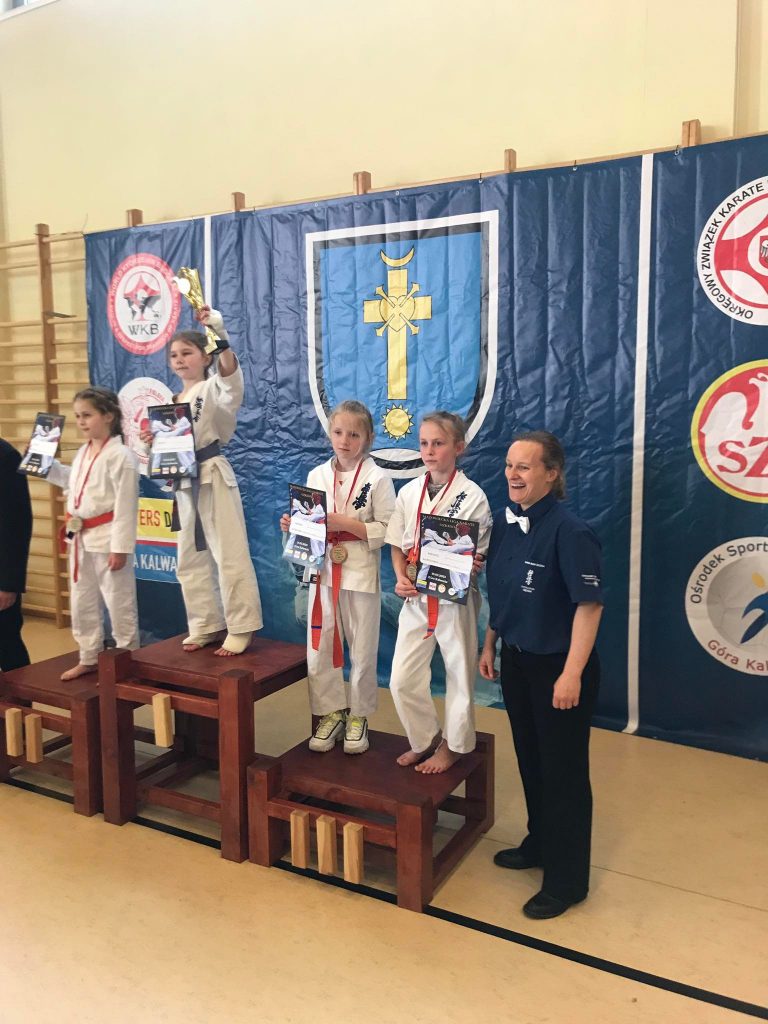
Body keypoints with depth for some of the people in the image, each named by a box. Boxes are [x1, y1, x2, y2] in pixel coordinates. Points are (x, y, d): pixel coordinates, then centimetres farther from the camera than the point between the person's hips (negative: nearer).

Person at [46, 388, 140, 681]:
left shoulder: (121, 456, -17)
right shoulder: (84, 452, 9)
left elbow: (126, 506, -19)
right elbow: (71, 481, 27)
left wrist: (120, 547, -19)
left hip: (107, 539, -9)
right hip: (80, 538, 9)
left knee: (119, 602, 4)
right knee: (82, 602, 18)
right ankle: (89, 658, 33)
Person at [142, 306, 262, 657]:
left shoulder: (215, 387, -6)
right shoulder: (172, 400, 16)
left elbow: (231, 371, -30)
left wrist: (219, 332, -45)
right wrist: (153, 441, -3)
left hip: (214, 477, -8)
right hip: (184, 482, 8)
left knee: (229, 555, -4)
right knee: (190, 559, 12)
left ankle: (240, 629, 5)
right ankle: (206, 626, 25)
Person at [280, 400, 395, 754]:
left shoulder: (377, 479, -8)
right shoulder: (317, 475, 5)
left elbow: (387, 531, -10)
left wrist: (345, 523, -19)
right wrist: (293, 526, -10)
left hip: (361, 574, -4)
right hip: (323, 571, 4)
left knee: (362, 651, 8)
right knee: (320, 648, 9)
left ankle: (358, 715, 27)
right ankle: (331, 712, 27)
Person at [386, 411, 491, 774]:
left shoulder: (472, 496, -11)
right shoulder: (409, 492, 2)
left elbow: (480, 556, -6)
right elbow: (397, 544, 10)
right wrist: (401, 578, -7)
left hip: (455, 600, -4)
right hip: (416, 599, 4)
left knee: (459, 676, 11)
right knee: (402, 679, 6)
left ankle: (453, 744, 35)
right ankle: (426, 738, 31)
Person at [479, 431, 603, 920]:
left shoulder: (570, 531, -21)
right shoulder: (504, 522, 1)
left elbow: (589, 605, -22)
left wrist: (572, 673, -23)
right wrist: (490, 646, 13)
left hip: (557, 667, -7)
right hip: (516, 661, 7)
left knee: (563, 771, 7)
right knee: (530, 760, 22)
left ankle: (567, 880, 23)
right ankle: (540, 843, 44)